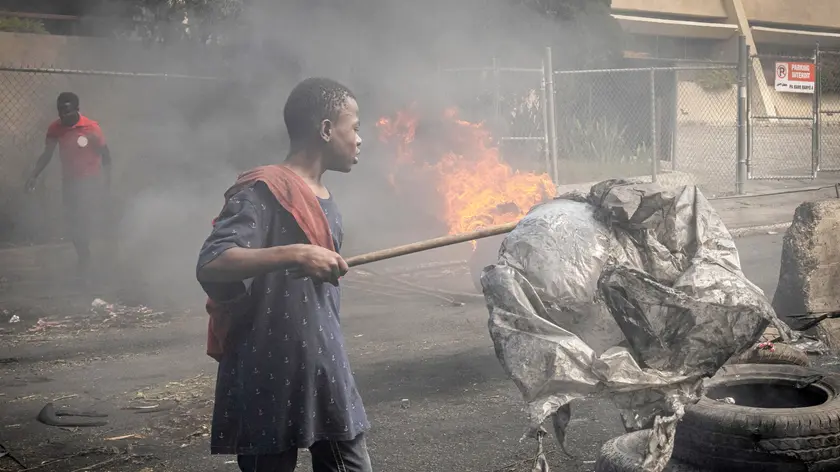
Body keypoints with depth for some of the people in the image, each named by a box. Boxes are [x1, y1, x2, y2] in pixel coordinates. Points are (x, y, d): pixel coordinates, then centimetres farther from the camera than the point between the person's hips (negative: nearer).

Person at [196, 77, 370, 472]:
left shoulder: (325, 201, 13)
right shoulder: (263, 190, -14)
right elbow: (210, 266, -26)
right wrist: (294, 255, -35)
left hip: (326, 374, 8)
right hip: (269, 381, -8)